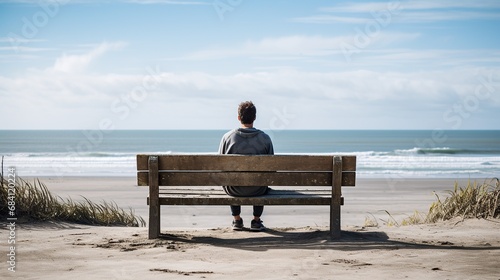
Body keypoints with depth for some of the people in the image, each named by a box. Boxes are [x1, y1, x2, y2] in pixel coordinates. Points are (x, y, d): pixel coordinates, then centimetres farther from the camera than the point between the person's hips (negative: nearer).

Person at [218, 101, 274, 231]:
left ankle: (237, 220, 39)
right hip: (258, 190, 0)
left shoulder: (228, 137, -9)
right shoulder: (265, 138, -9)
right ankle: (256, 221, 30)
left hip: (234, 190, 0)